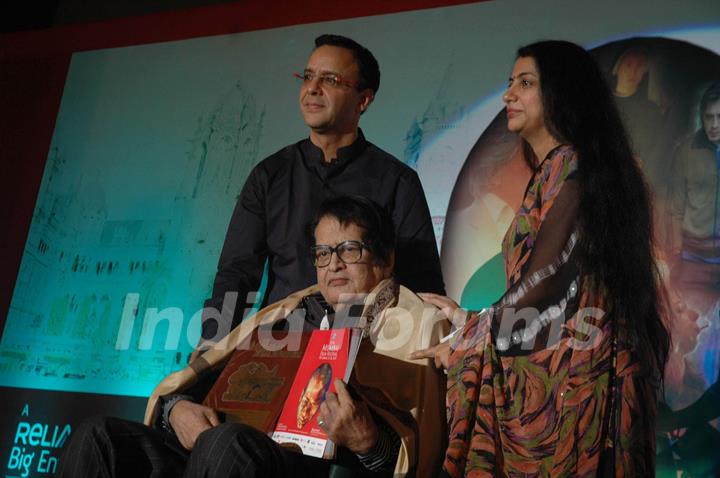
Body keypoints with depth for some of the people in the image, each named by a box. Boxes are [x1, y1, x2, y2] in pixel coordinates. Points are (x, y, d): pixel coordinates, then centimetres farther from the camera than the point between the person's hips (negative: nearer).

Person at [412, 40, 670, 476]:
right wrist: (472, 321, 17)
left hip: (567, 372, -9)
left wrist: (464, 344, -3)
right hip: (546, 369, 9)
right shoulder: (552, 170, 16)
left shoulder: (569, 167, -11)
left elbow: (542, 283, -15)